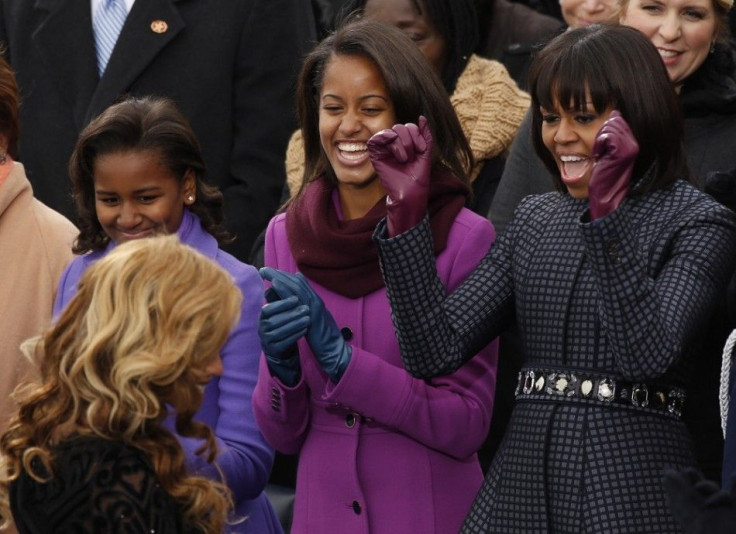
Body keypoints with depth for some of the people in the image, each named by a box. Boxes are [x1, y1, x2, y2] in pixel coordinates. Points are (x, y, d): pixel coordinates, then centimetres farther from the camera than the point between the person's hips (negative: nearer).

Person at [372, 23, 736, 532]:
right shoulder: (536, 220, 11)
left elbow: (650, 356, -20)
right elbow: (436, 352, 2)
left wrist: (608, 208, -23)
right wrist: (407, 209, -5)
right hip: (521, 488, 5)